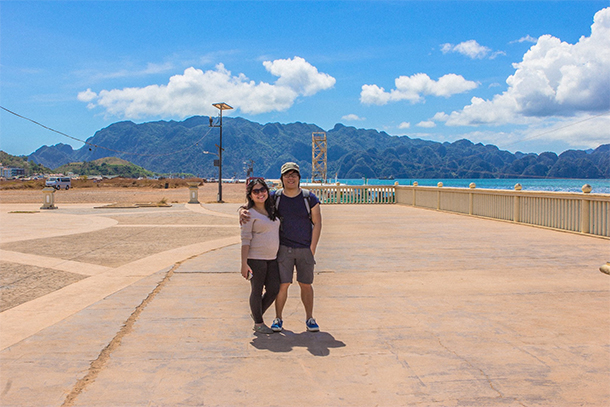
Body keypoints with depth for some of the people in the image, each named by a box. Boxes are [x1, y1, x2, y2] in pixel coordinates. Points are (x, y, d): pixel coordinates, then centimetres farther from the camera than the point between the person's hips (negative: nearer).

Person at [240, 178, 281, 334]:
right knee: (256, 290, 3)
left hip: (272, 258, 7)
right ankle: (258, 323, 18)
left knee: (274, 289, 6)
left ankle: (257, 313, 29)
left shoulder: (271, 210, 13)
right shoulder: (250, 214, -8)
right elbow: (245, 239, -11)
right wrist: (244, 263, -16)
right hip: (255, 258, -7)